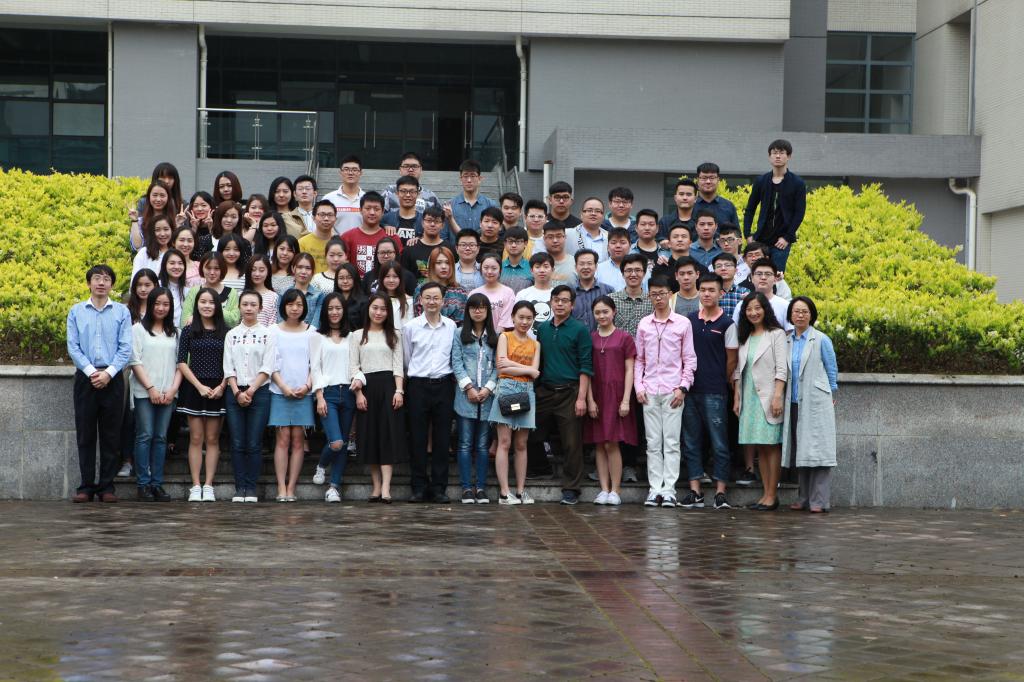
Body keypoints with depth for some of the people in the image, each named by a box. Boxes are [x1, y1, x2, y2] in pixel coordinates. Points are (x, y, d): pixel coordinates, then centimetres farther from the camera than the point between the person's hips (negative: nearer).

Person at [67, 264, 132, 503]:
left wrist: (108, 373, -12)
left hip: (112, 379, 0)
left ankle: (107, 486, 7)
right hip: (85, 377, 0)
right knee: (85, 434, 1)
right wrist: (91, 372, -11)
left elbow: (126, 348, 0)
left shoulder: (121, 312, 6)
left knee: (111, 435, 2)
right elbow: (72, 346, 1)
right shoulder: (76, 311, 7)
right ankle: (86, 486, 5)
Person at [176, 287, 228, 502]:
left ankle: (208, 486, 5)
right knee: (196, 438, 0)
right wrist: (200, 386, -9)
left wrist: (222, 386, -10)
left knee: (212, 439, 3)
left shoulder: (225, 332, 4)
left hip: (217, 390, 0)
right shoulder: (189, 331, 3)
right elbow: (182, 363, -1)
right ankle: (195, 486, 2)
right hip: (193, 387, 0)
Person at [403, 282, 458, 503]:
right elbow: (406, 359, 10)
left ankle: (439, 487, 7)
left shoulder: (452, 327, 4)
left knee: (442, 438, 2)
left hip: (444, 385, 1)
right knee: (418, 438, 1)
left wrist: (449, 379, 9)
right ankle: (419, 487, 7)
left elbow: (456, 358, 10)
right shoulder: (410, 327, 2)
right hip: (418, 385, -1)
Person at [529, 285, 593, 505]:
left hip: (569, 392, -5)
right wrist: (533, 389, 10)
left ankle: (570, 488, 5)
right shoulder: (543, 329, 12)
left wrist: (581, 397, -14)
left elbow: (586, 366, -7)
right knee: (534, 437, 5)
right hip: (544, 391, 5)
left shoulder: (579, 330, -3)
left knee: (571, 443, -1)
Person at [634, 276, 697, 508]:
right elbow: (639, 359, 13)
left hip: (673, 391, -3)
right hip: (649, 391, 3)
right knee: (653, 443, 3)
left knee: (671, 442, -4)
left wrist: (683, 387, -5)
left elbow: (689, 359, 3)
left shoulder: (683, 323, 2)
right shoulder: (644, 324, 9)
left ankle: (669, 490, -3)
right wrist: (639, 387, 3)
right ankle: (655, 489, 6)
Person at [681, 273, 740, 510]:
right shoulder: (689, 320, 9)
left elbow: (732, 360, 2)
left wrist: (722, 383, 5)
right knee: (691, 442, 6)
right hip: (690, 390, 4)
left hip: (715, 392, -4)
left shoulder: (727, 324, -2)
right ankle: (694, 491, 10)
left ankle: (720, 492, 1)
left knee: (719, 443, -2)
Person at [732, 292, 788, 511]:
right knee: (759, 448, 5)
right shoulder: (745, 337, 17)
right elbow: (738, 370, 18)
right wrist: (736, 398, 12)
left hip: (768, 398, -6)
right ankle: (766, 494, 7)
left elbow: (781, 369, -8)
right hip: (749, 398, 6)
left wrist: (777, 397, -16)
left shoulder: (776, 334, -2)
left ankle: (772, 495, -5)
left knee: (771, 446, -6)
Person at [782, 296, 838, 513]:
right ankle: (805, 498, 14)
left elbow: (832, 370, 5)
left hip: (816, 403, -5)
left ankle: (819, 500, -5)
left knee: (817, 450, -6)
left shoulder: (821, 340, -2)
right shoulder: (787, 341, 9)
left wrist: (831, 396, 9)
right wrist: (781, 399, 10)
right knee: (799, 452, 7)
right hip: (795, 404, 5)